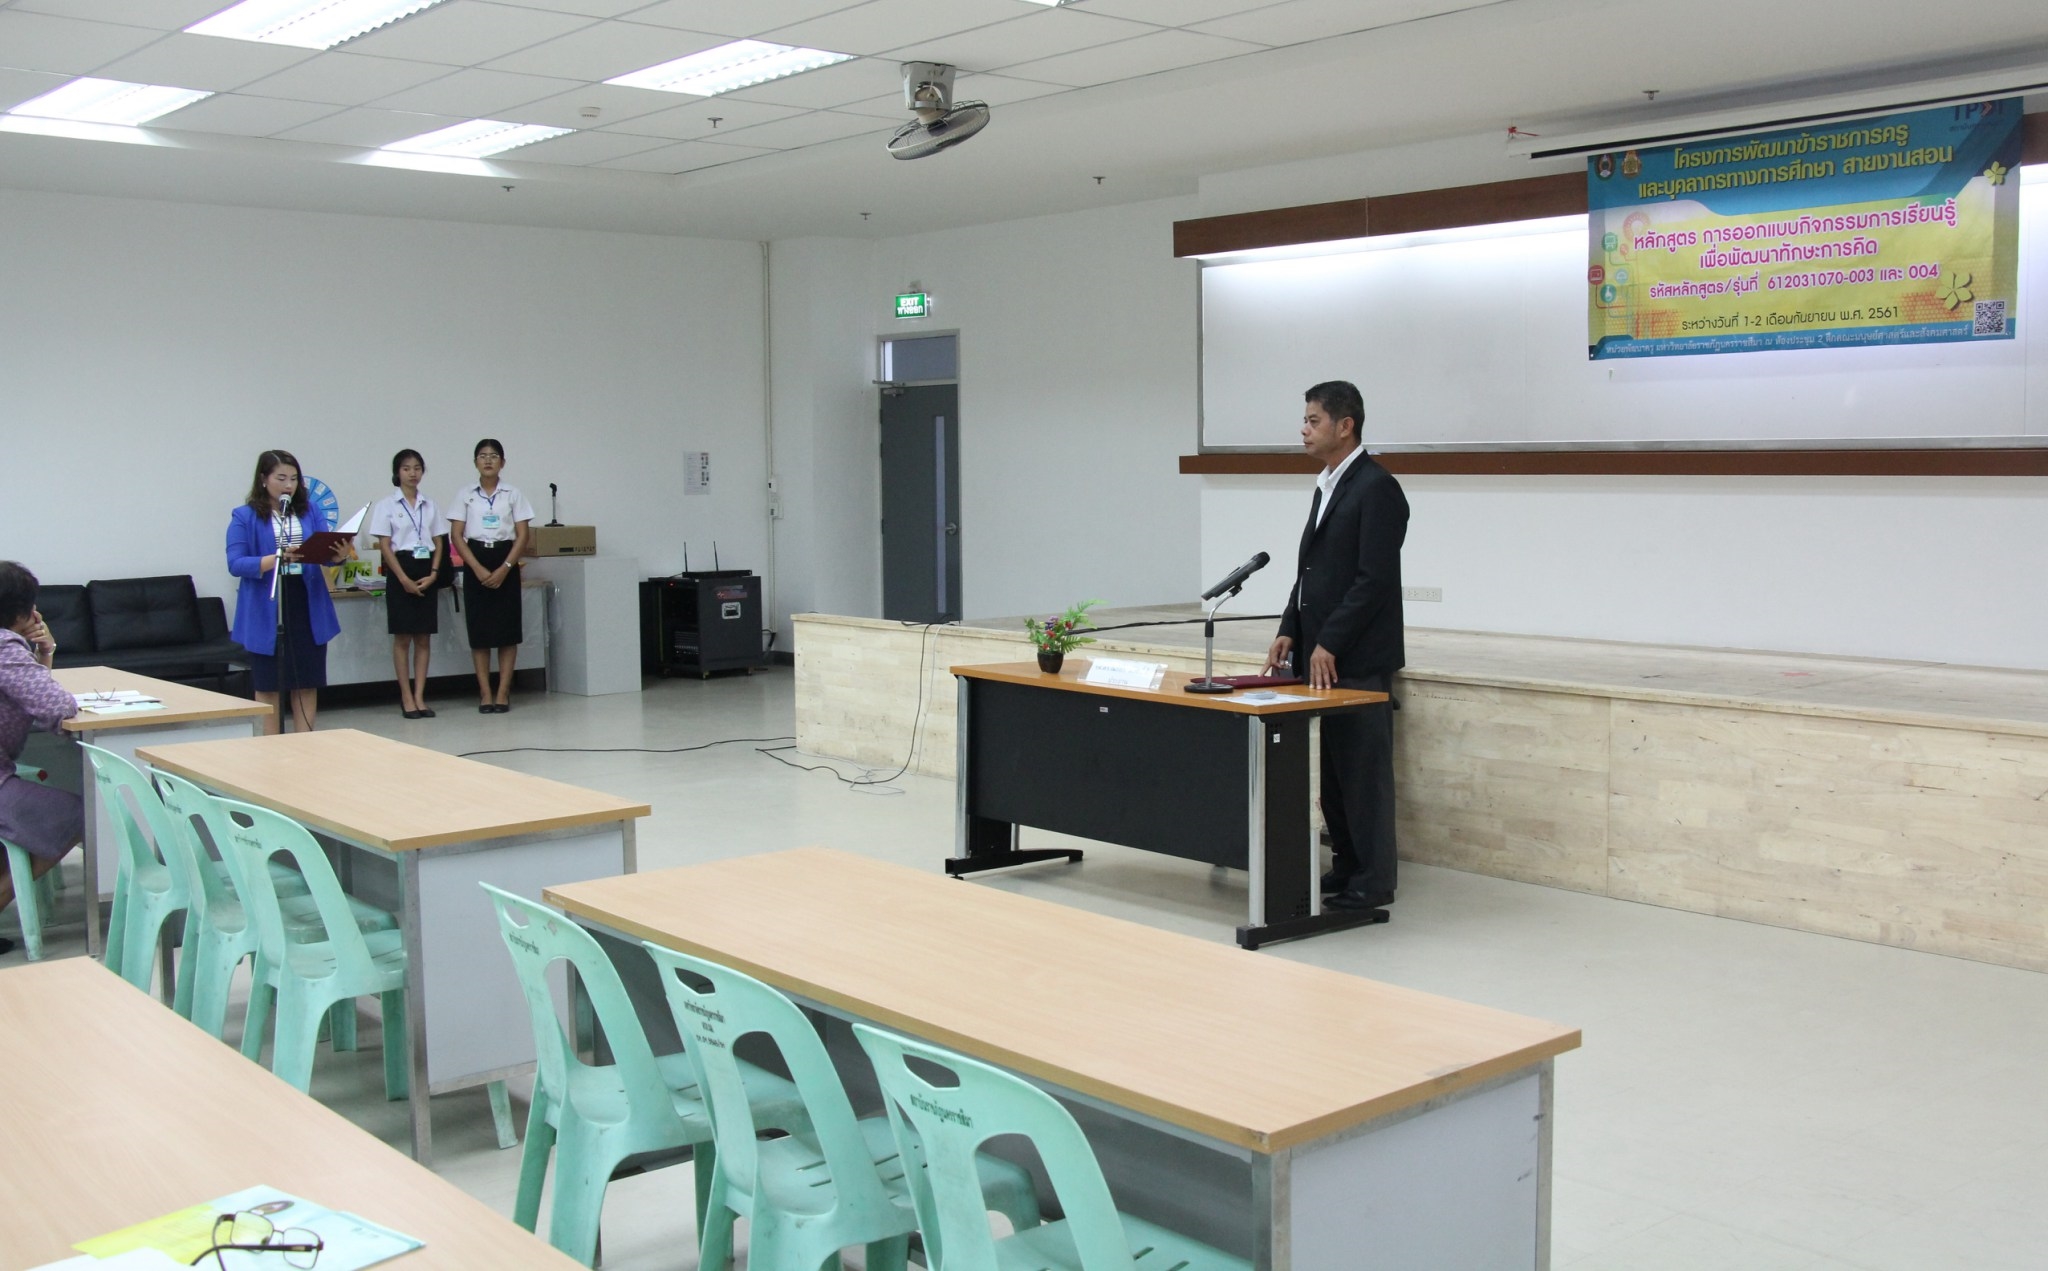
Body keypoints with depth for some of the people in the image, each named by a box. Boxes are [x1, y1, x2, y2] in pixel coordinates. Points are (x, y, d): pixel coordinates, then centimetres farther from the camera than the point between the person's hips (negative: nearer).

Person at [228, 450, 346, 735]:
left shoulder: (310, 512, 7)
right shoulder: (245, 517, -3)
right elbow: (235, 564, -10)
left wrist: (339, 554, -23)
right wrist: (277, 559, -26)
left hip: (307, 608, 3)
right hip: (266, 611, -3)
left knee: (307, 681, 9)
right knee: (267, 684, 7)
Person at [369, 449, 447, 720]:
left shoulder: (430, 505, 10)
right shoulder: (387, 506, -1)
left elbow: (438, 542, 9)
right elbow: (385, 545, -6)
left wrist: (433, 573, -6)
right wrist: (404, 579, -13)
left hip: (427, 572, 4)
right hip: (401, 569, -4)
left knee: (424, 637, 3)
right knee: (402, 637, -1)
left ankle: (419, 697, 7)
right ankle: (406, 698, 5)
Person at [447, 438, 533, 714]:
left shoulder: (513, 494, 4)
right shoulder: (466, 495, 4)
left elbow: (523, 535, 0)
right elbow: (456, 536, 0)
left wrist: (504, 569, -11)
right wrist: (478, 569, -11)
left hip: (506, 563, 0)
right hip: (475, 563, 0)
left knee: (507, 629, -2)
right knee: (479, 630, 0)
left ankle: (503, 693, 4)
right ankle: (485, 694, 6)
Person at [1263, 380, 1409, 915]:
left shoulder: (1377, 488, -12)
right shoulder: (1327, 485, 16)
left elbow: (1374, 580, -18)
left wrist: (1329, 644, -18)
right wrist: (1290, 632, 10)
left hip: (1358, 659, -9)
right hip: (1322, 654, 9)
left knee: (1363, 770, -3)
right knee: (1331, 769, 11)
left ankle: (1373, 881, 5)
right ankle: (1347, 866, 21)